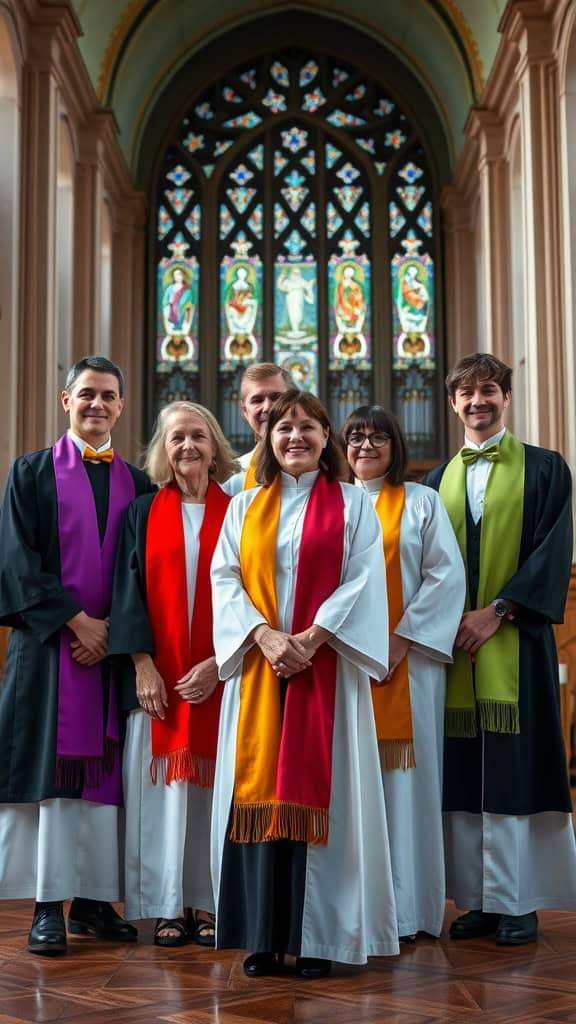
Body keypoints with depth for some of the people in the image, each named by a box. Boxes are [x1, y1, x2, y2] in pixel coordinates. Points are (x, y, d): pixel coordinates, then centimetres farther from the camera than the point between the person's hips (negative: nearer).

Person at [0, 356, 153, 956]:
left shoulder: (136, 483, 12)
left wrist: (115, 628, -6)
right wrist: (76, 621, -11)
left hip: (114, 643, 3)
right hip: (48, 642, -3)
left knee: (104, 772, 4)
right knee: (50, 769, -4)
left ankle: (92, 899, 11)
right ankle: (48, 906, 1)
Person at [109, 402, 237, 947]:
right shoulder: (142, 514, 8)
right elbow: (128, 593, 3)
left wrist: (217, 664, -10)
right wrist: (143, 665, -9)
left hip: (220, 674, -1)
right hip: (157, 675, 1)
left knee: (213, 784, 2)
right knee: (163, 787, 1)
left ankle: (208, 903, 10)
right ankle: (168, 905, 9)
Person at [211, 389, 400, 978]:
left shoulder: (352, 505, 7)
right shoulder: (244, 507, 13)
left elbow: (363, 579, -3)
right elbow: (225, 578, 4)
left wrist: (310, 638, -14)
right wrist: (265, 636, -12)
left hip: (325, 668, -2)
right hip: (258, 667, 2)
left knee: (318, 792, -3)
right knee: (259, 790, -1)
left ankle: (315, 935, 2)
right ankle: (263, 935, 5)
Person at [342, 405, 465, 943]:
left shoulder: (422, 502, 6)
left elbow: (447, 574, -3)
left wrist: (402, 638, -12)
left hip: (407, 659, -2)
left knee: (403, 778, -2)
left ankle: (405, 907, 5)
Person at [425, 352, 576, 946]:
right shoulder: (438, 481, 16)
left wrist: (496, 612, -14)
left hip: (515, 642, -3)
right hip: (453, 643, 4)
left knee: (514, 770, -3)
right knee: (464, 774, 3)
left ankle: (518, 902, 4)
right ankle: (478, 898, 10)